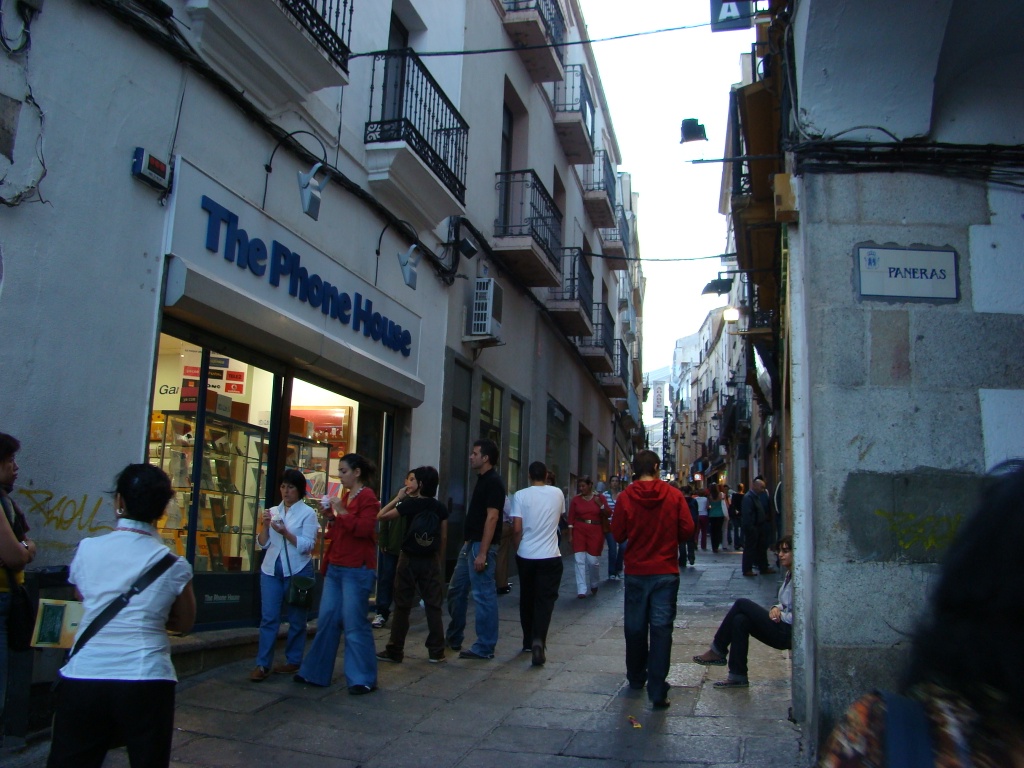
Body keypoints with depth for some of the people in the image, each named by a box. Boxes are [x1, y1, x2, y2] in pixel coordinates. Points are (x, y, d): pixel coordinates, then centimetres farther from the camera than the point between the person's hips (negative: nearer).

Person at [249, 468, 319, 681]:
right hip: (271, 569, 4)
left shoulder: (308, 513, -2)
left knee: (296, 618, 5)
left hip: (298, 570, -3)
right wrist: (265, 526, -7)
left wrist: (285, 533, -21)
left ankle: (293, 661, 16)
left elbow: (307, 545, -11)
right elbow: (263, 544, 10)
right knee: (268, 617, 0)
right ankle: (262, 664, 3)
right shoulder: (273, 511, 11)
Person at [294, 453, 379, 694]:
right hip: (336, 567, 9)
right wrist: (331, 517, 7)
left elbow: (364, 528, -20)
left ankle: (363, 679, 6)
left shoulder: (367, 497, -9)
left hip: (356, 570, -8)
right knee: (327, 620, 12)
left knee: (354, 623, -4)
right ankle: (316, 673, 23)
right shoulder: (345, 496, 16)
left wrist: (342, 512, -20)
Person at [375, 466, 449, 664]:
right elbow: (443, 538, 4)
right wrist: (440, 562, 13)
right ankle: (436, 652, 9)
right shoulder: (440, 508, 1)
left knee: (402, 606, 5)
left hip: (409, 559, -3)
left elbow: (381, 516, -6)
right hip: (431, 560, 3)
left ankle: (395, 651, 12)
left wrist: (398, 498, 1)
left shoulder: (409, 504, -10)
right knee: (433, 606, 7)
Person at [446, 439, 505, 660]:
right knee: (456, 590, 16)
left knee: (483, 595, -3)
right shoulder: (482, 480, 15)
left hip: (481, 546, -10)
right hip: (470, 544, 10)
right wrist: (468, 544, 19)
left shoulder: (493, 482, -14)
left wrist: (482, 553, -23)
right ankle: (453, 639, 28)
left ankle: (485, 647, 5)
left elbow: (492, 518, -20)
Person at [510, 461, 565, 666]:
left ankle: (528, 642, 25)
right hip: (550, 556, 0)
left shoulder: (521, 495, -6)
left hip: (525, 556, 0)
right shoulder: (557, 494, 1)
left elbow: (516, 528, -9)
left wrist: (518, 547, 7)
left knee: (527, 599, 14)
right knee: (545, 600, -1)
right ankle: (539, 640, -19)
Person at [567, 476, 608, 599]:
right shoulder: (576, 499, 2)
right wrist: (570, 535, -2)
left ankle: (593, 584, 29)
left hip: (595, 531, 0)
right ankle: (581, 590, 1)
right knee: (580, 560, -4)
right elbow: (571, 518, 2)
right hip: (579, 531, 1)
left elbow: (607, 514, 5)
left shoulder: (599, 497, 2)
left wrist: (600, 505, -12)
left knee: (593, 560, 1)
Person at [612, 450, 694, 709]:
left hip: (635, 571, 1)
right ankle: (657, 691, -4)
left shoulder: (625, 497, -7)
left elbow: (618, 534, -3)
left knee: (635, 627, 15)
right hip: (666, 571, -1)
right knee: (661, 628, 0)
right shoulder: (673, 495, -6)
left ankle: (636, 679, 29)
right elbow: (687, 529, -5)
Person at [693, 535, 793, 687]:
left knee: (742, 604, -13)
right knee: (740, 620, -8)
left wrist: (780, 615, -10)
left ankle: (717, 651, -2)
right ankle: (738, 677, -3)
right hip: (782, 630, 9)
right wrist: (776, 608, 1)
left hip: (789, 633, -9)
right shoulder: (789, 574, 14)